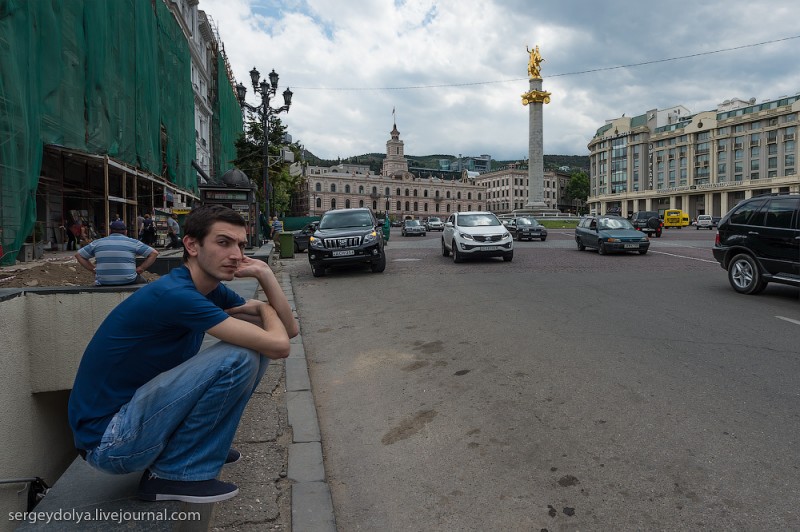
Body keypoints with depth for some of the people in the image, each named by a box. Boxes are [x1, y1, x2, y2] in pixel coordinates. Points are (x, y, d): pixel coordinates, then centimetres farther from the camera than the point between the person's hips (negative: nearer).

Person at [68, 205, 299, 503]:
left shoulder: (213, 291, 2)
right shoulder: (175, 294, -26)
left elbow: (289, 329, 1)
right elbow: (278, 346, -30)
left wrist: (264, 273, -11)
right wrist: (265, 309, -8)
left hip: (135, 413, 9)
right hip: (108, 442, -9)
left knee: (254, 348, 3)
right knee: (238, 357, -25)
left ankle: (201, 442, 13)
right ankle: (173, 473, -8)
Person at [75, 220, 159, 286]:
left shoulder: (97, 243, 9)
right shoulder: (132, 242, 2)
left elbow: (78, 255, 16)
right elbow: (154, 253, -2)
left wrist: (93, 269, 12)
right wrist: (140, 269, 0)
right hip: (128, 282, -3)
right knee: (143, 282, 28)